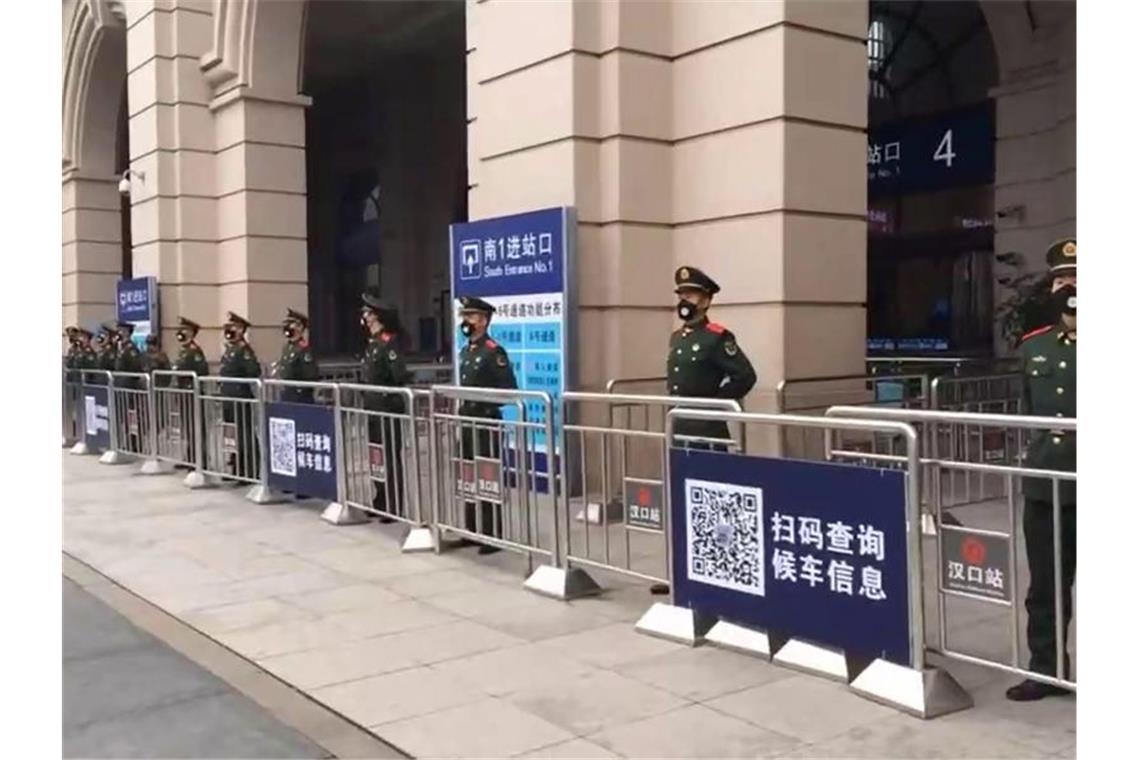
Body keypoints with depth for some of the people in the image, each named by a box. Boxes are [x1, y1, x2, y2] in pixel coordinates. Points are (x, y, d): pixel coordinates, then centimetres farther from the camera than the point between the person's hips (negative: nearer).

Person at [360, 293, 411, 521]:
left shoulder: (389, 342, -16)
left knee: (391, 459, -2)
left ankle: (395, 508, 6)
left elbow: (400, 376, -25)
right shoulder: (372, 342, 13)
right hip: (373, 409, 9)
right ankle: (381, 502, 26)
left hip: (388, 411, -9)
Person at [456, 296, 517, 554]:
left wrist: (483, 404, -20)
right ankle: (472, 531, 21)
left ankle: (493, 536, 4)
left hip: (487, 425, -8)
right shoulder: (466, 352, 13)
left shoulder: (494, 352, -12)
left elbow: (510, 392, -15)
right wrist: (460, 402, 9)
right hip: (467, 424, 8)